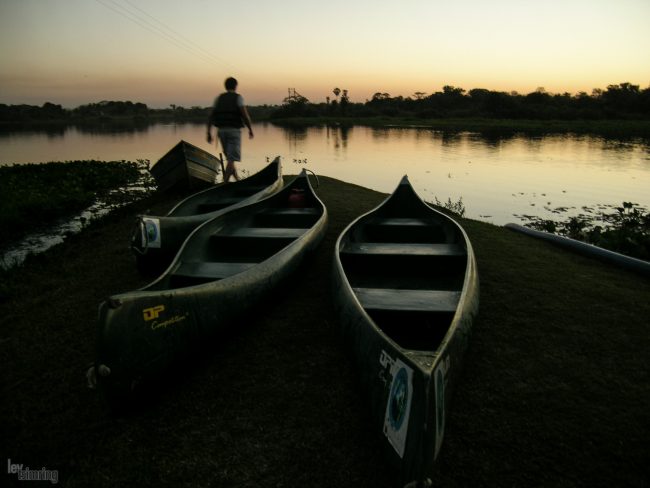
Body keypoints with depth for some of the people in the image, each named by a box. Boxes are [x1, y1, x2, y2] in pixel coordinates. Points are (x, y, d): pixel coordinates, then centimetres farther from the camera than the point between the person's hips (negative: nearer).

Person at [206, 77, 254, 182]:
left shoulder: (219, 98, 12)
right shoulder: (238, 97, 0)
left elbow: (211, 116, 6)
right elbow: (245, 115, -12)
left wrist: (209, 133, 8)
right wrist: (250, 129, -1)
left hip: (221, 130, 5)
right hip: (234, 130, -5)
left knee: (230, 156, 20)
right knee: (232, 159, -6)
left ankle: (237, 178, 29)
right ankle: (225, 182, -17)